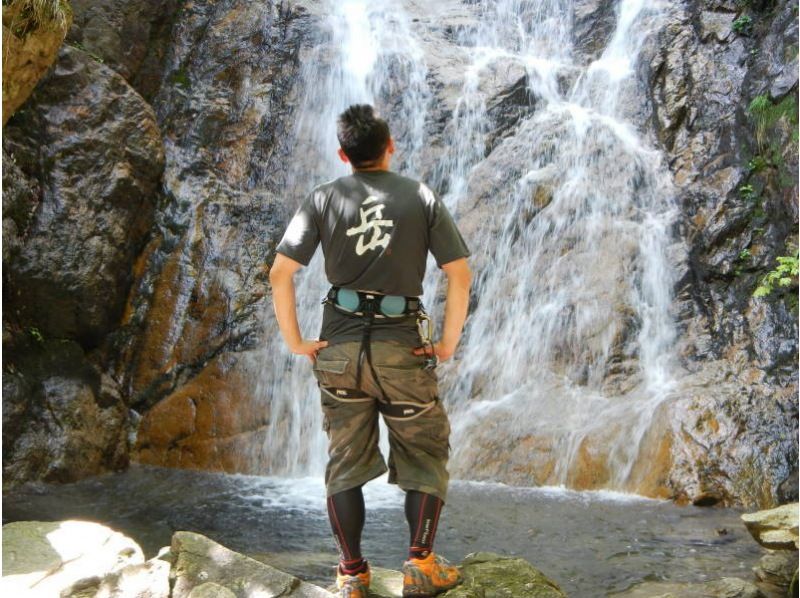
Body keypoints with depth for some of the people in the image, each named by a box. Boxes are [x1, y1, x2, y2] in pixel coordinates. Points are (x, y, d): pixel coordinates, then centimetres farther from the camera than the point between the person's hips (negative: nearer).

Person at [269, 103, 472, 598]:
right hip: (404, 349, -1)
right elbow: (460, 275, -5)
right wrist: (449, 343, 2)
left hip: (339, 349, 2)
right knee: (425, 457, 14)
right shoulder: (422, 198, 2)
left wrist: (295, 341, 3)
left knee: (345, 464, 13)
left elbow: (280, 273, -5)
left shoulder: (323, 199, 3)